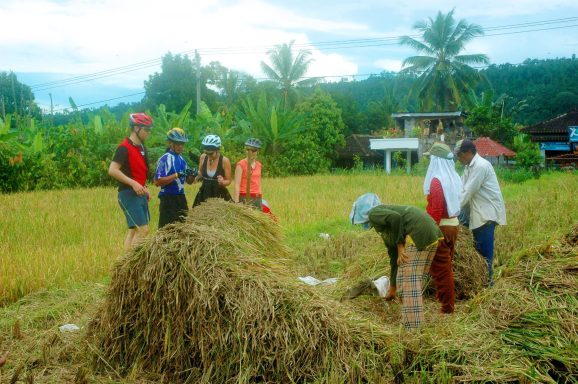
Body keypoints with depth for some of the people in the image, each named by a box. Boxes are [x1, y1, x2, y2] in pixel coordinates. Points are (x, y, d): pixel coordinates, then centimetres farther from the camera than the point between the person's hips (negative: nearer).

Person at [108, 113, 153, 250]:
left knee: (134, 230, 9)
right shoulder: (124, 148, -14)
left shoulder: (142, 147, 14)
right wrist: (133, 183, -26)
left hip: (140, 194, 9)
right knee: (143, 230, -13)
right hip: (129, 194, -9)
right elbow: (112, 170, -22)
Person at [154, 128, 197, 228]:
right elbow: (157, 182, -18)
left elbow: (189, 181, 17)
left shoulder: (182, 159, 12)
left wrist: (193, 175, -5)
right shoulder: (164, 159, -11)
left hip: (181, 198, 8)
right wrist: (176, 175, -23)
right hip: (168, 198, -8)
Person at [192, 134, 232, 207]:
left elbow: (228, 180, -3)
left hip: (219, 195, -3)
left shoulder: (224, 160, -12)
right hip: (204, 194, 3)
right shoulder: (203, 157, -1)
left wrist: (223, 182, -24)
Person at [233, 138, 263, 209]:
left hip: (257, 198, 6)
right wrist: (236, 203, -15)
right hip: (245, 198, -6)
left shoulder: (259, 165, 12)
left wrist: (261, 199, 14)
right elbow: (237, 185, -9)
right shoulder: (241, 164, -5)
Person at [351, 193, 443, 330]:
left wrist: (400, 246, -8)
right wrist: (392, 289, 39)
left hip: (418, 235, -10)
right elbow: (394, 258, 33)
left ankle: (412, 329, -4)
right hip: (432, 234, 10)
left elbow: (396, 217, -15)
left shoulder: (374, 213, 5)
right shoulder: (387, 231, 30)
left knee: (408, 282, -5)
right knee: (413, 281, 19)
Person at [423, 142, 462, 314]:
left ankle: (447, 307, 8)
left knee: (440, 269, 1)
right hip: (453, 224, 9)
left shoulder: (437, 180, -18)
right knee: (446, 266, 21)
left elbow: (436, 210, -22)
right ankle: (447, 298, 33)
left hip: (442, 227, -9)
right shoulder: (453, 177, 7)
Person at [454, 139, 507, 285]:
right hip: (479, 212, 10)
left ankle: (486, 280, 5)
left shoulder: (480, 166, -19)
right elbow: (461, 188, 10)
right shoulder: (469, 166, 12)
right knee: (478, 247, 15)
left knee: (484, 248, -4)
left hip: (487, 212, -10)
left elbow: (468, 192, -21)